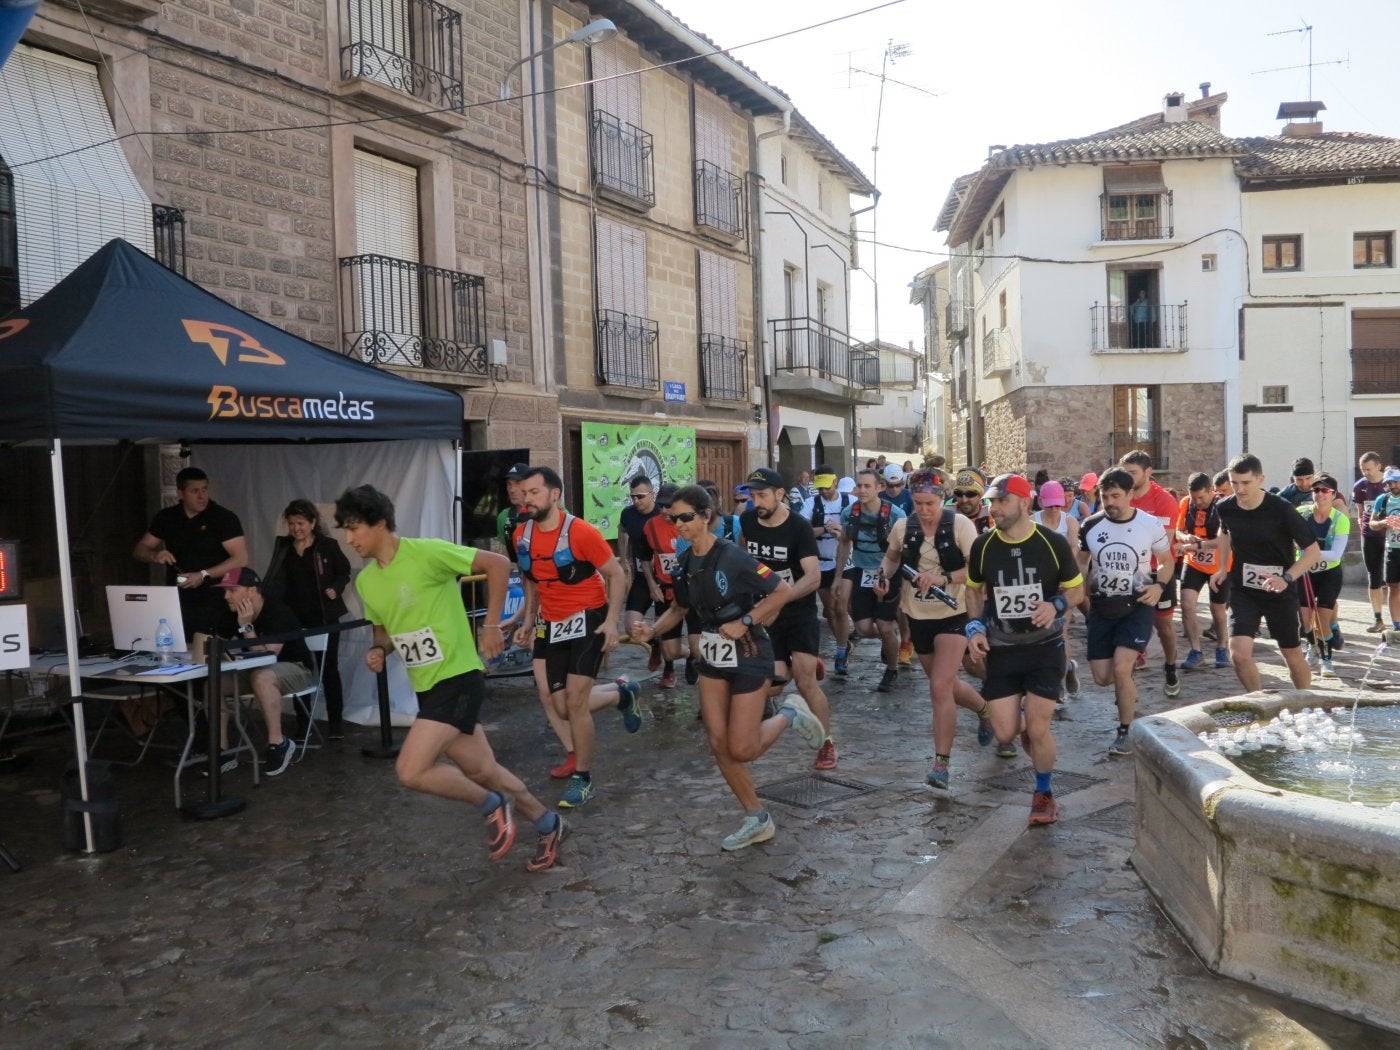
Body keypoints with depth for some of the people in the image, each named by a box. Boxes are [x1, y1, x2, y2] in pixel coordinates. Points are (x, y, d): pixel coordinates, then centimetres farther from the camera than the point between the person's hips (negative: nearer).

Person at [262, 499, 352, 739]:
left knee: (329, 668, 4)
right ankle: (303, 722, 15)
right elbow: (276, 581, 9)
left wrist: (336, 588, -12)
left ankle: (335, 721, 11)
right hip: (295, 618, 3)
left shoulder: (327, 546, -5)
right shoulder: (282, 546, 5)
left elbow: (344, 571, 6)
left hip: (324, 617, -3)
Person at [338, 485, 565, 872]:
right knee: (481, 771, 13)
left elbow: (498, 564, -14)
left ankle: (493, 806, 6)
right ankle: (548, 825, 33)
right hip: (426, 687, 8)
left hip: (457, 677, -8)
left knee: (410, 771, -17)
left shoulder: (426, 552, -17)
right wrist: (379, 651, -2)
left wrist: (491, 625, -12)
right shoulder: (365, 581, 6)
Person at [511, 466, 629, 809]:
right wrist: (529, 619, 10)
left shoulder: (581, 532, -18)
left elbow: (615, 575, -11)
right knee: (563, 707, 6)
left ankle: (583, 779, 7)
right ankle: (622, 695, 35)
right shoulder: (521, 535, -1)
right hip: (550, 625, 6)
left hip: (588, 620, -6)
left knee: (575, 702, -11)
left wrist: (612, 620, -19)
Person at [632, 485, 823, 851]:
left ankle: (789, 714, 22)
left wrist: (745, 622, -20)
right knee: (719, 746, 5)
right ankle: (757, 821, 21)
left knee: (741, 750, -5)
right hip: (712, 656, 7)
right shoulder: (685, 564, 1)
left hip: (748, 655, -7)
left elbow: (782, 590, -17)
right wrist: (652, 630, -3)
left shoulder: (732, 556, -20)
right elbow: (680, 609, 15)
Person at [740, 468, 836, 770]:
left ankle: (827, 743, 8)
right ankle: (805, 665, 28)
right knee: (774, 680, -6)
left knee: (806, 683, -11)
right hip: (764, 614, 4)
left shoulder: (798, 528, -17)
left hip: (800, 614, -4)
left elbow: (814, 577, -28)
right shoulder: (747, 521, -3)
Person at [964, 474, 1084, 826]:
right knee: (1005, 733, -2)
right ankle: (1022, 718, 36)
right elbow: (974, 589, 12)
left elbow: (1076, 588, 3)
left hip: (1045, 648, -2)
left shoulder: (1053, 543, -10)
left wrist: (1056, 604, -18)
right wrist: (974, 627, -3)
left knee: (1037, 729, -6)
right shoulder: (982, 545, -4)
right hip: (1001, 650, 2)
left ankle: (1044, 793, 21)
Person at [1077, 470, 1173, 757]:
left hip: (1138, 606, -3)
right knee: (1102, 677, 1)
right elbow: (1082, 562, 12)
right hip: (1101, 607, 3)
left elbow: (1167, 561, 6)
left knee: (1120, 668, -18)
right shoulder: (1091, 525, -4)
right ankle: (1127, 689, 38)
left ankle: (1125, 732, 1)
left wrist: (1159, 585, -13)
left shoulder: (1150, 525, -9)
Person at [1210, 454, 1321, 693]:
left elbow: (1313, 551, -12)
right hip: (1243, 592, 2)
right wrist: (1222, 568, 7)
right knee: (1239, 654, -14)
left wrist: (1286, 578, -26)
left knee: (1293, 656, 11)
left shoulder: (1281, 510, -19)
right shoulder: (1225, 508, -7)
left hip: (1280, 593, -2)